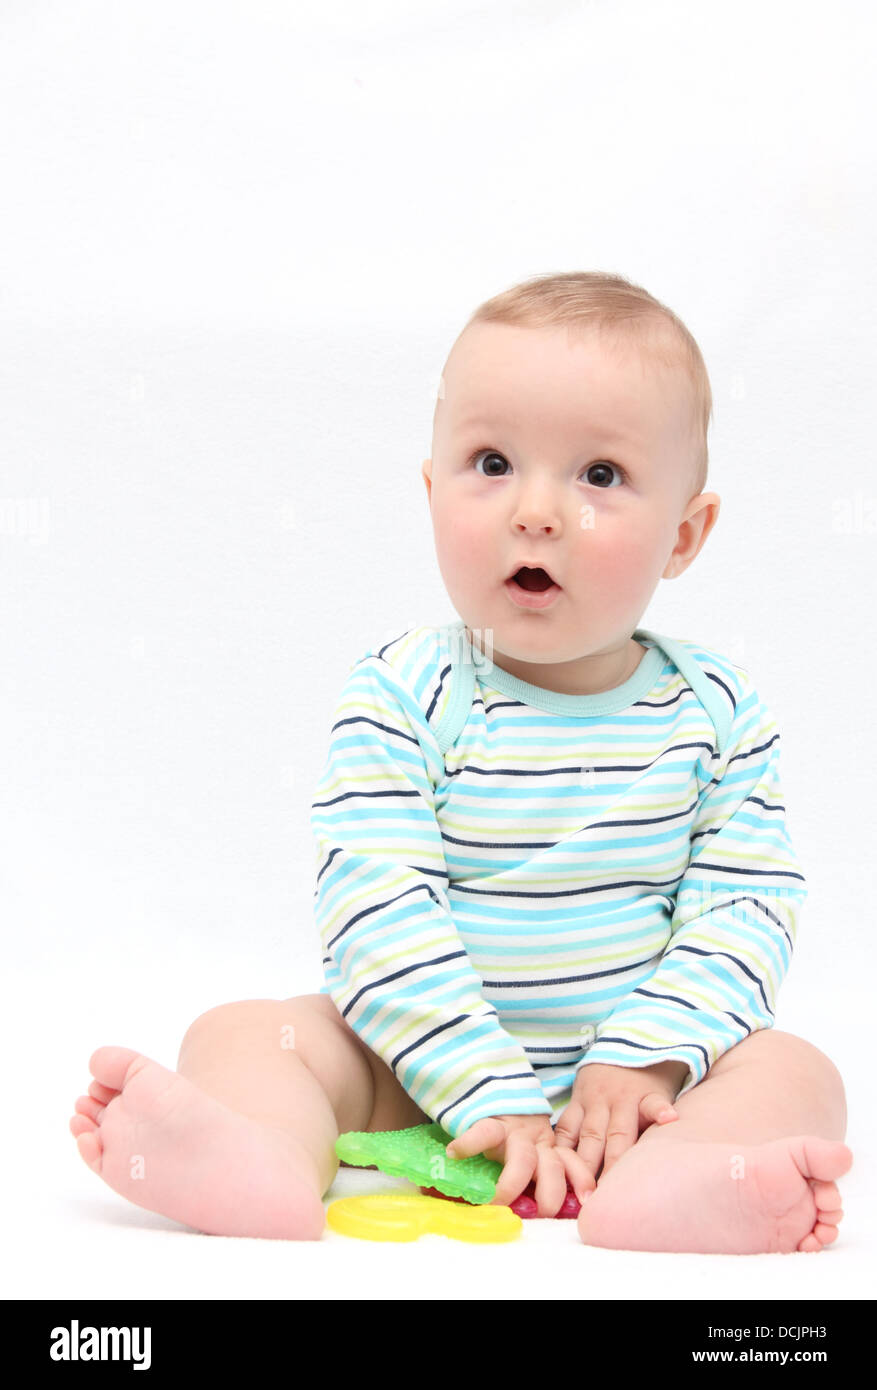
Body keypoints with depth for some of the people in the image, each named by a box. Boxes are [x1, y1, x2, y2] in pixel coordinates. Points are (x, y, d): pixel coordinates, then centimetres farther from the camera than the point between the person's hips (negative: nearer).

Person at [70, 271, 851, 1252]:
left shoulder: (716, 714, -4)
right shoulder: (401, 697, -10)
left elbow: (749, 905, -5)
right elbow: (377, 907, -18)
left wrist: (642, 1057, -19)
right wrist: (489, 1090, -26)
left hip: (632, 1077, 1)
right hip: (419, 1074, -1)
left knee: (794, 1070, -20)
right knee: (240, 1031, -18)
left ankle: (659, 1189, -48)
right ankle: (264, 1162, -48)